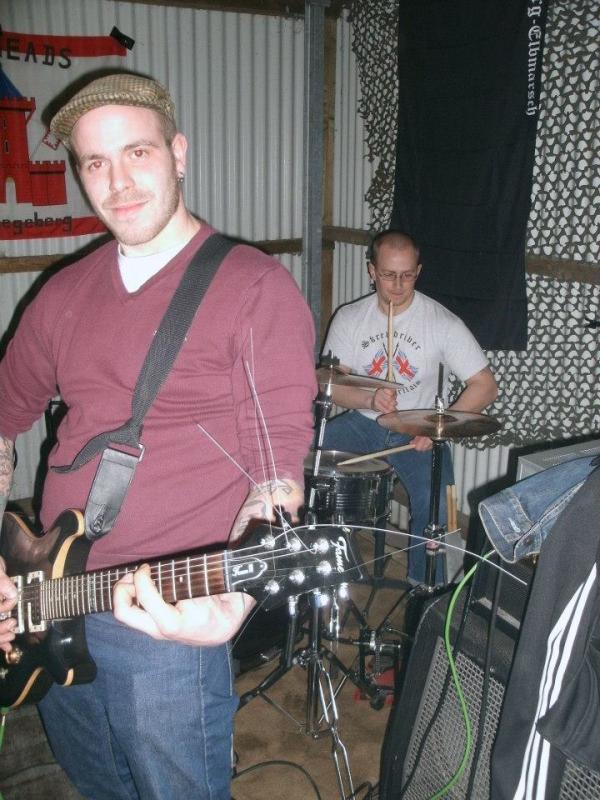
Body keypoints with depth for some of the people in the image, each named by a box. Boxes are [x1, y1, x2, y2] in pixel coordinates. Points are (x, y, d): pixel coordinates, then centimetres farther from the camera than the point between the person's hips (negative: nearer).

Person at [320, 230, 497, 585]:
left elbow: (485, 386, -9)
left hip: (417, 432, -2)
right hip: (361, 422, 3)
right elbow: (330, 385, -3)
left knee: (433, 505, -28)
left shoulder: (443, 323, -10)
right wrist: (369, 399, -24)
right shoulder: (349, 318, -2)